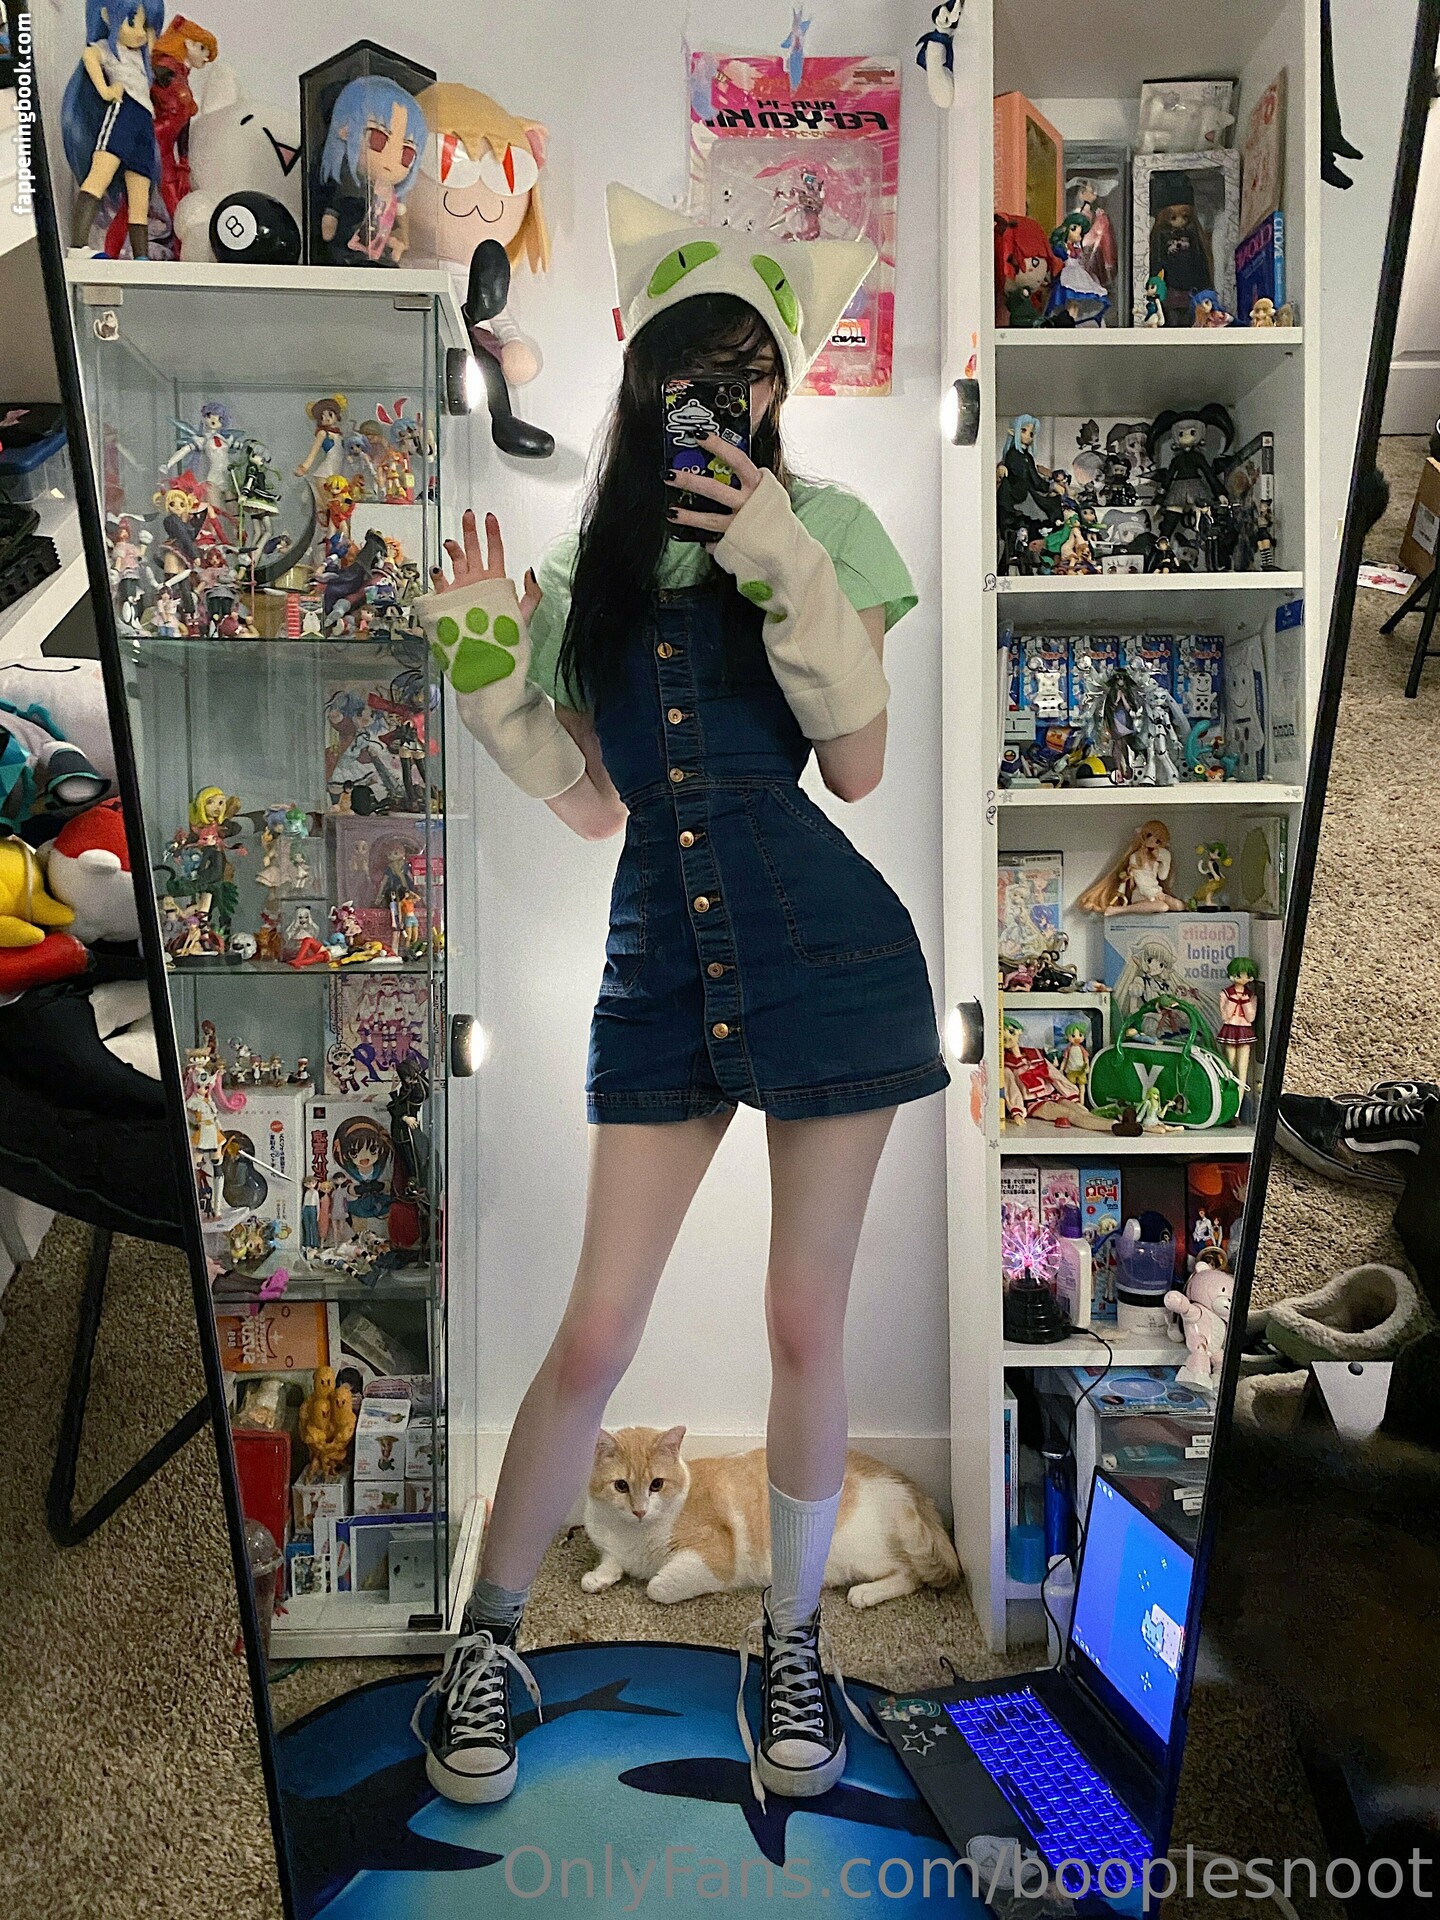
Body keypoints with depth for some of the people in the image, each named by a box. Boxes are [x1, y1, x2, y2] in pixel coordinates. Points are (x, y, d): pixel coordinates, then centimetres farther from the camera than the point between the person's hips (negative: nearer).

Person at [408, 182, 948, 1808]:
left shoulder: (817, 524, 4)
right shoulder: (587, 564, 13)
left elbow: (859, 762, -6)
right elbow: (593, 801, 11)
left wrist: (786, 572, -14)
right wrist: (486, 669, 1)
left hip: (826, 955, -2)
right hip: (660, 966, 2)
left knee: (805, 1321, 7)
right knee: (594, 1338, 3)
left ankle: (792, 1644, 30)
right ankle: (486, 1644, 26)